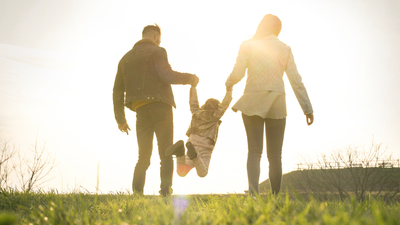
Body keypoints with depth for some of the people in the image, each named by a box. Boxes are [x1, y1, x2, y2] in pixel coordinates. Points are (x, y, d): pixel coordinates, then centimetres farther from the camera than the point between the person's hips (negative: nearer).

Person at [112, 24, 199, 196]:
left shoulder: (126, 58, 20)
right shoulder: (157, 51, 2)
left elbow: (117, 90, 17)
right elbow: (167, 75, -15)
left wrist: (120, 119, 20)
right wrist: (189, 78, 2)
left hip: (141, 111, 5)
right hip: (159, 107, -5)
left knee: (143, 156, 10)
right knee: (166, 155, -1)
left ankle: (136, 194, -2)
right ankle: (165, 192, -12)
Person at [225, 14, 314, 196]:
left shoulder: (247, 46, 1)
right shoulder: (284, 49, 7)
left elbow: (237, 73, -3)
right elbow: (296, 80, 3)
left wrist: (228, 84, 20)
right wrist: (307, 108, 5)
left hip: (252, 102, -1)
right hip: (277, 104, 1)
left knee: (254, 151, -2)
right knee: (275, 155, 7)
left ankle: (253, 192, -20)